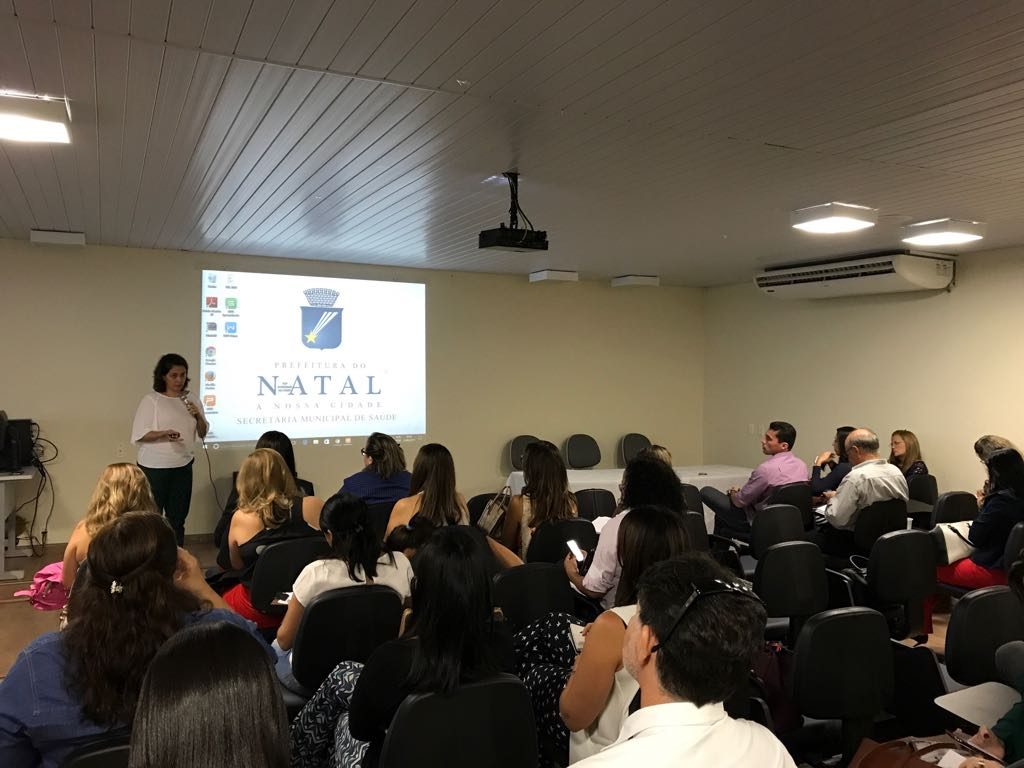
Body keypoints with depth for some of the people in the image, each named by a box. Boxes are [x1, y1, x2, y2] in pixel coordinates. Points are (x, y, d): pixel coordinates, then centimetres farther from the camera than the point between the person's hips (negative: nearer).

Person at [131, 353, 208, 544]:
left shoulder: (191, 400, 9)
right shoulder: (151, 400, -4)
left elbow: (202, 434, 11)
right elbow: (139, 435, -9)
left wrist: (198, 416, -6)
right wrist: (163, 433, -24)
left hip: (183, 467, 4)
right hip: (154, 467, -4)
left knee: (178, 517, 10)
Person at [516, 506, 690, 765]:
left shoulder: (614, 625, -34)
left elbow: (574, 717, -22)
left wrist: (579, 667, -4)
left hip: (605, 751, -5)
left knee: (530, 666, 22)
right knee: (554, 625, 16)